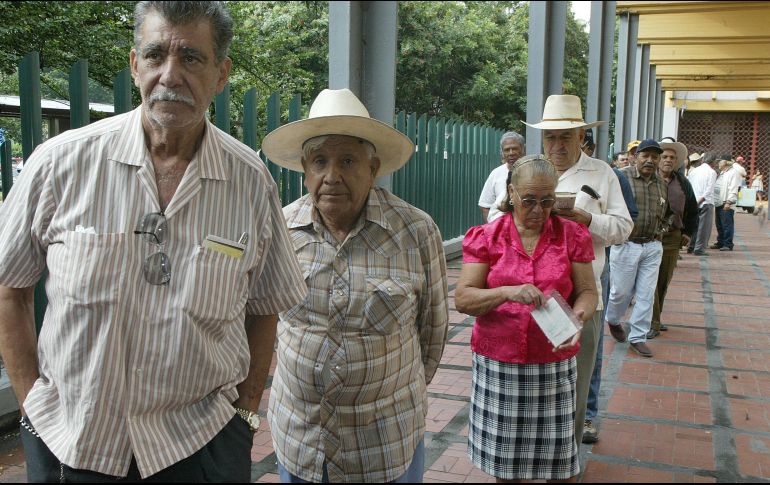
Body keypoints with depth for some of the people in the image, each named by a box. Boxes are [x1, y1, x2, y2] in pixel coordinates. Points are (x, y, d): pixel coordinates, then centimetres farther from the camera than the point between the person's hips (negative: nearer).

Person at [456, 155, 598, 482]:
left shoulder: (572, 236, 3)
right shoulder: (486, 238, -2)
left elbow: (587, 291, 3)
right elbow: (463, 299, -8)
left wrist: (577, 318, -19)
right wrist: (507, 292, -25)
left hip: (554, 362, 1)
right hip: (498, 363, 0)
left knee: (557, 457, 6)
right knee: (504, 455, 10)